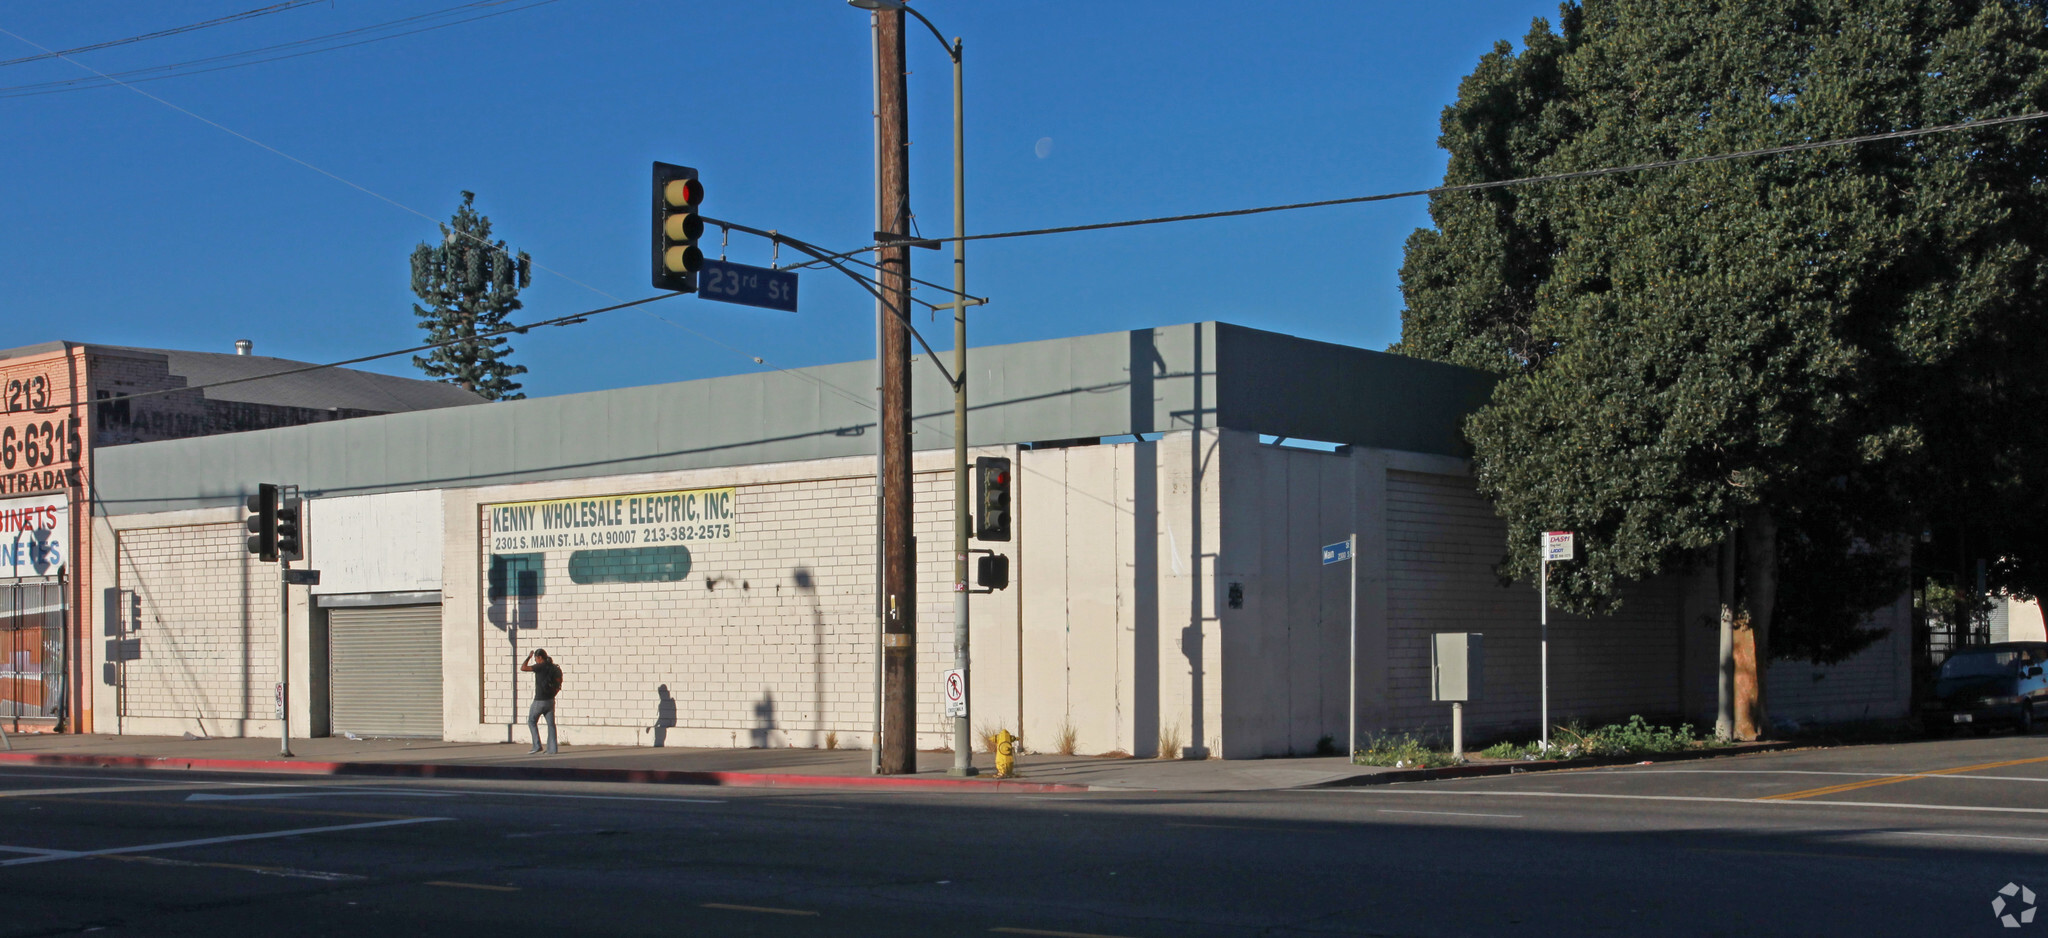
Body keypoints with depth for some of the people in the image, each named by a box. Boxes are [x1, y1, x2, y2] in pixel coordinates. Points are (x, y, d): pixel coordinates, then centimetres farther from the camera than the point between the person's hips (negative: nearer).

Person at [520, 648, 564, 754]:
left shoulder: (540, 667, -14)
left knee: (531, 722, 9)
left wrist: (528, 657, -2)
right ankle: (552, 749, 4)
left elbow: (523, 668, -15)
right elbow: (558, 686, 9)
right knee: (551, 724, 6)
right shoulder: (553, 668, 7)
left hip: (539, 701, -6)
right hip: (550, 701, 6)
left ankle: (537, 745, 1)